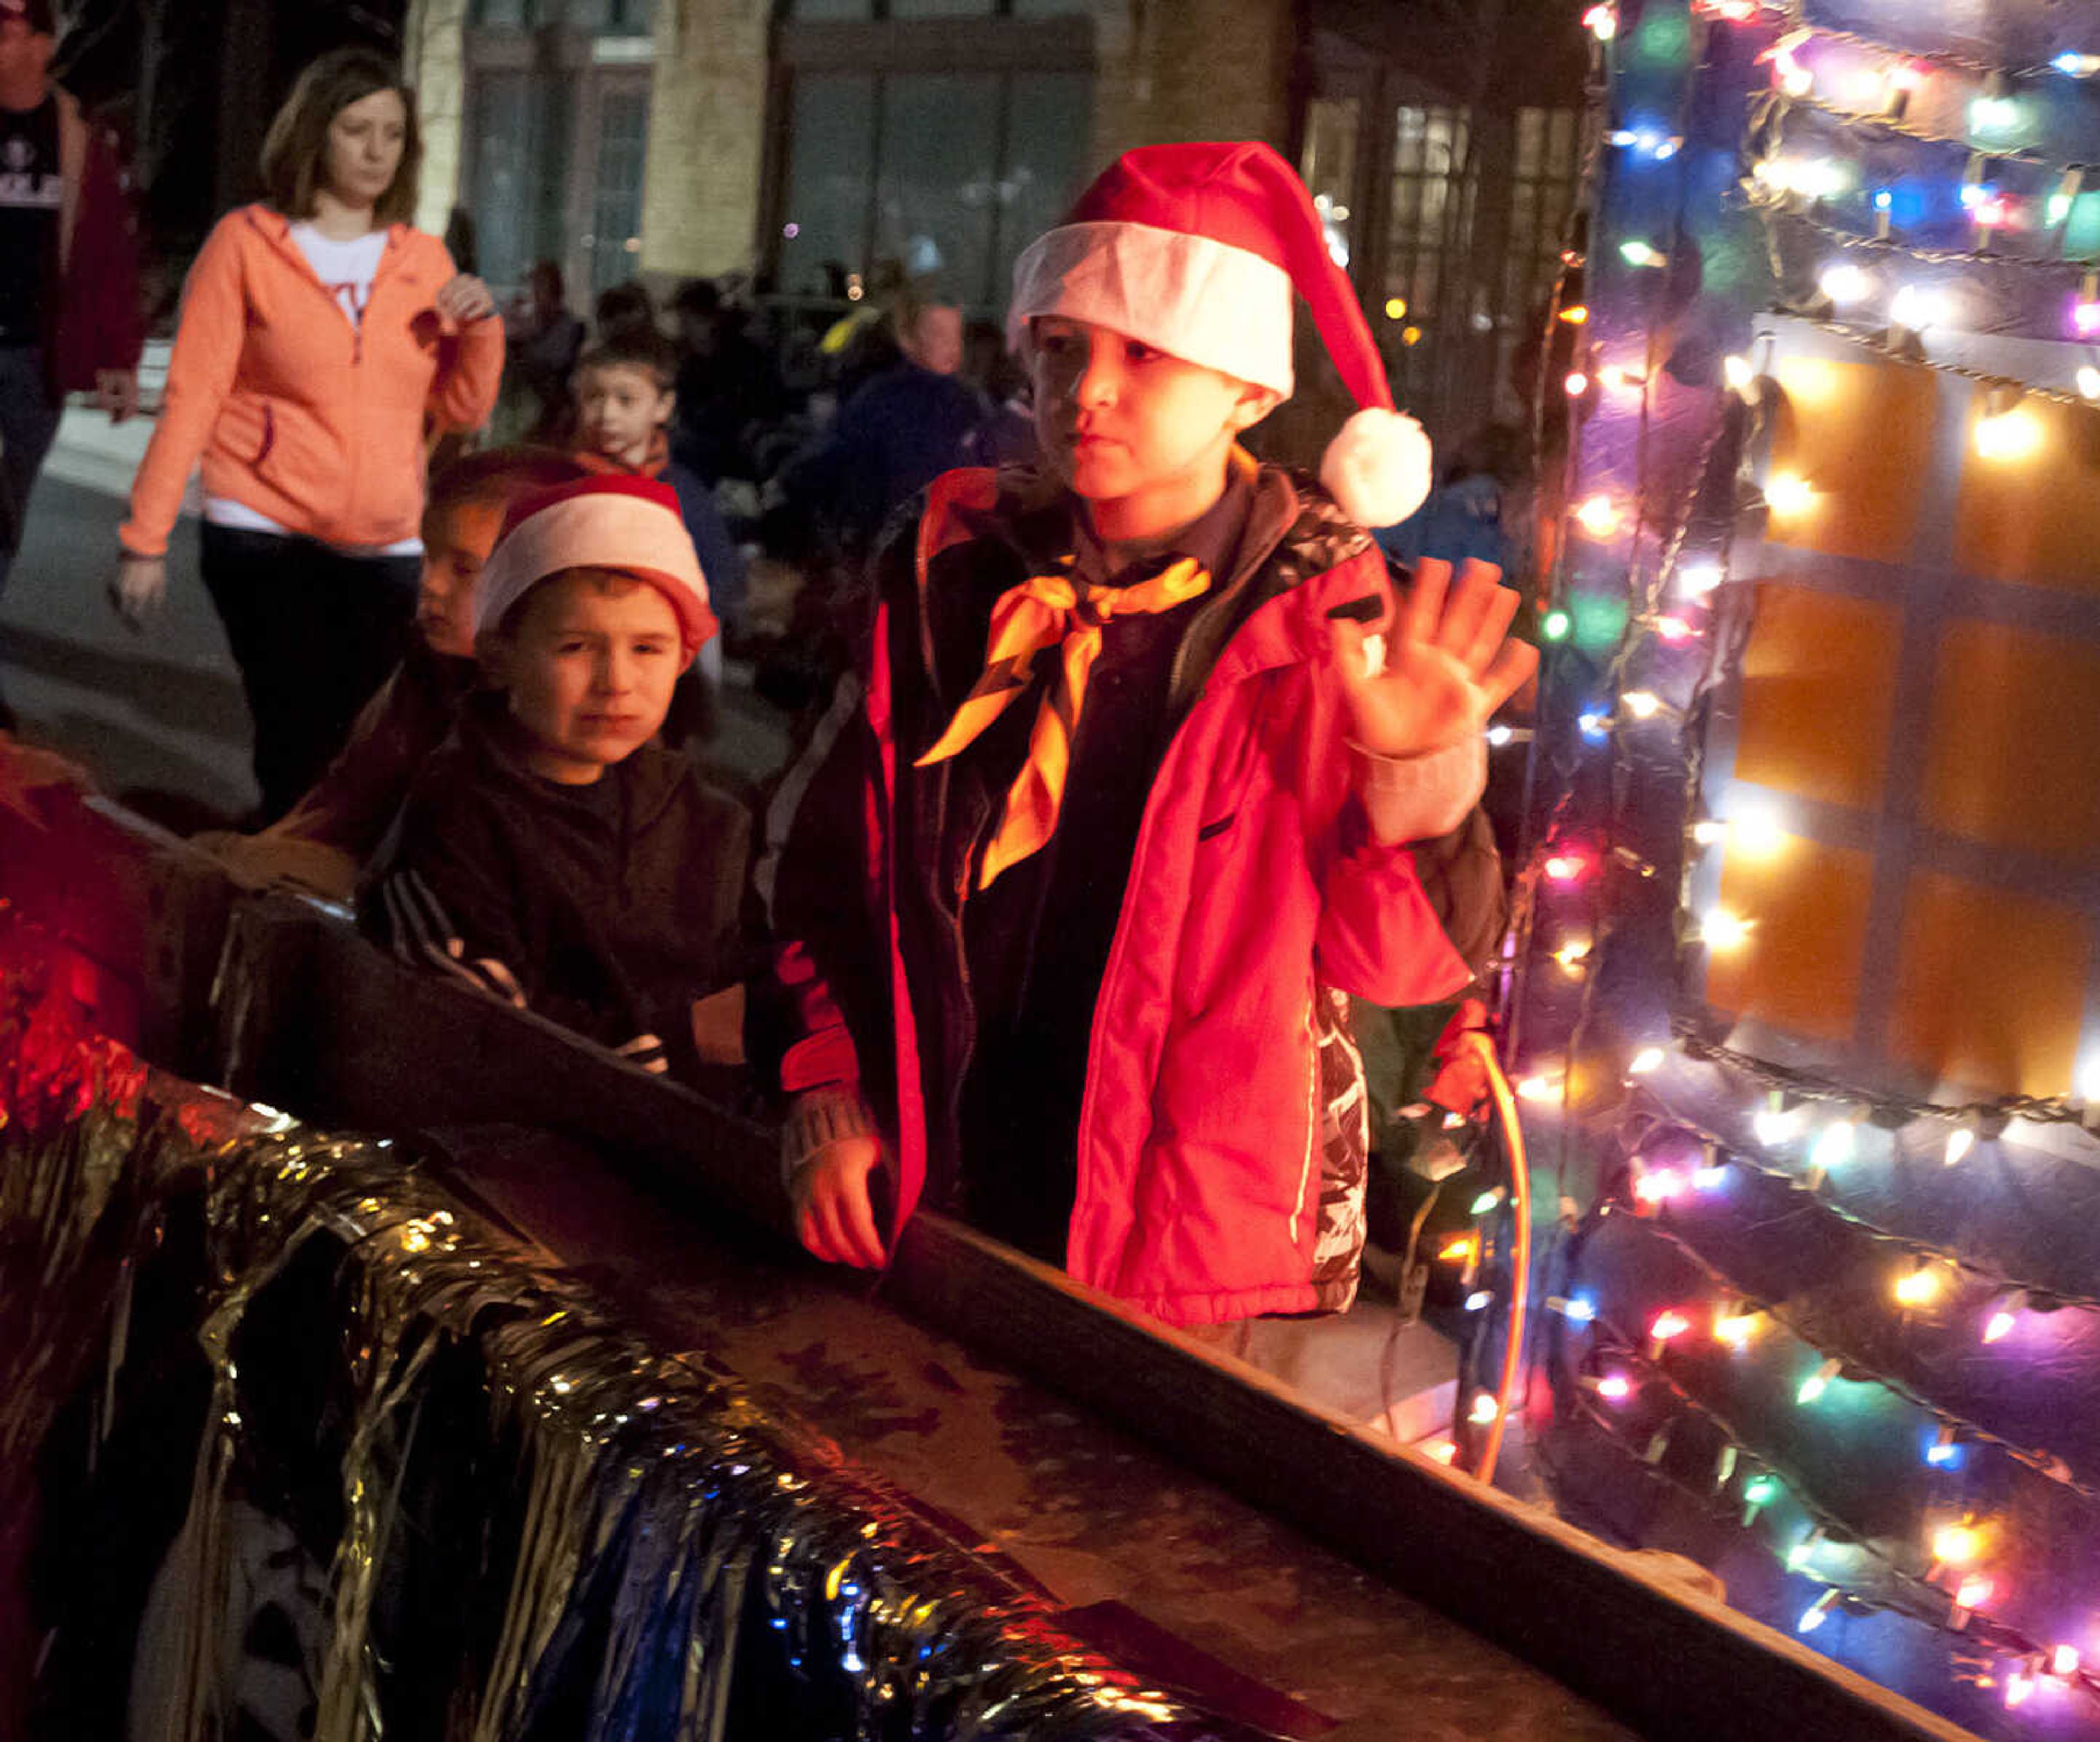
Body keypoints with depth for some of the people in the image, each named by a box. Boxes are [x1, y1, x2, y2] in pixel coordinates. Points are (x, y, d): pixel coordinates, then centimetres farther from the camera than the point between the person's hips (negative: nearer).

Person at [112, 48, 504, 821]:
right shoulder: (247, 243, -2)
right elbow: (191, 398, -4)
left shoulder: (423, 259, 9)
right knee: (300, 747, -8)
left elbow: (463, 410, 10)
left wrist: (480, 325, -8)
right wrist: (145, 538, -7)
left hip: (386, 550, 3)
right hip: (266, 537, -3)